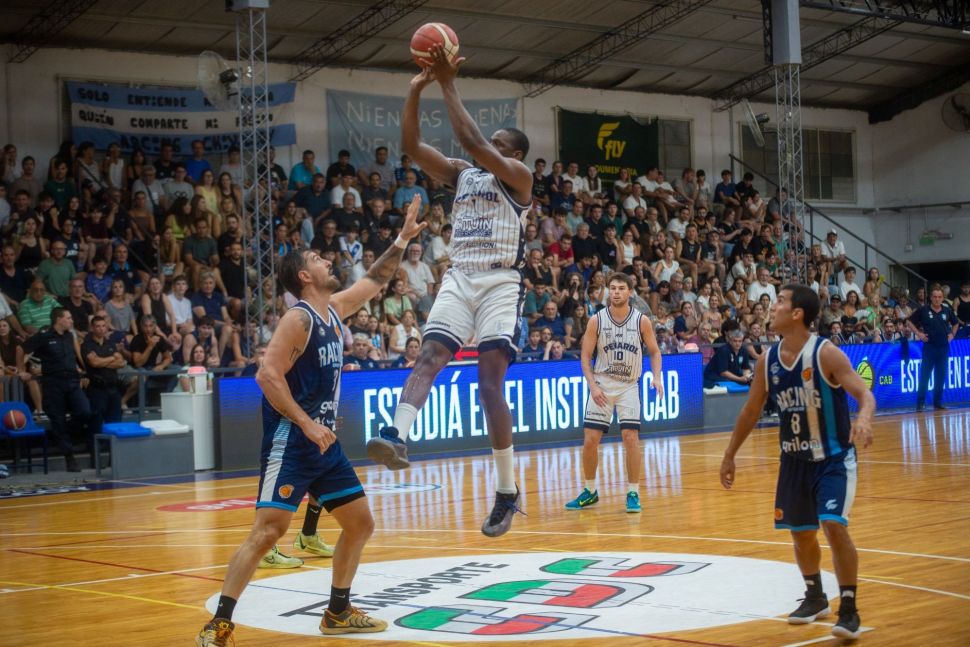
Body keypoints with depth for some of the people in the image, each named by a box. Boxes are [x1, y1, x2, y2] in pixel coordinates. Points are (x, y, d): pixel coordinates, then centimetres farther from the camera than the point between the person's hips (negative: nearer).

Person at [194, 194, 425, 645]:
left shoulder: (334, 310, 11)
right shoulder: (298, 319, -13)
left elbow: (374, 281, 27)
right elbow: (268, 375, -22)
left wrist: (403, 240, 23)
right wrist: (307, 425, -25)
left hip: (324, 441, 9)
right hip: (291, 440, -9)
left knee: (360, 523, 13)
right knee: (268, 530, -16)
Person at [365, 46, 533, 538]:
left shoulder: (519, 177, -1)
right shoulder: (461, 174, 18)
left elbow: (473, 142, -16)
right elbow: (412, 145, 9)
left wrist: (448, 86, -14)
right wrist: (417, 90, -2)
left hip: (500, 282, -5)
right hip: (459, 278, 5)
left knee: (491, 382, -11)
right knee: (430, 355, -19)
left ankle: (507, 492, -3)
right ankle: (396, 436, -40)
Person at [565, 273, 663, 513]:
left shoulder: (641, 321, -5)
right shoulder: (597, 320, -5)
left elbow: (654, 351, 5)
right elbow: (585, 355, -1)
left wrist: (656, 377, -12)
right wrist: (592, 385, -12)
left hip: (629, 385, -1)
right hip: (602, 384, 1)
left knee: (630, 437, -12)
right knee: (590, 440, -2)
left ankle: (633, 493, -1)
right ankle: (590, 491, 16)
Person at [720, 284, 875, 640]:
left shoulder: (826, 353, -18)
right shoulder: (767, 361, -2)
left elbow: (865, 394, -26)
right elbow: (751, 411, 9)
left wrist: (863, 419, -48)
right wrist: (729, 456, 13)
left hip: (834, 457, -6)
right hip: (795, 459, 6)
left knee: (834, 526, -18)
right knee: (801, 532, 13)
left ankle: (849, 609, -6)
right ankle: (815, 597, 36)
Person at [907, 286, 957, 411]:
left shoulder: (947, 310, 6)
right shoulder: (923, 310, -4)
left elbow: (955, 323, 23)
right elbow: (909, 321, 4)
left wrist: (952, 334, 10)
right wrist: (918, 333, -5)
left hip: (944, 347, 3)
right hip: (929, 347, -3)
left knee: (941, 377, 7)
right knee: (924, 376, -4)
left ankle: (938, 402, 17)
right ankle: (920, 403, 0)